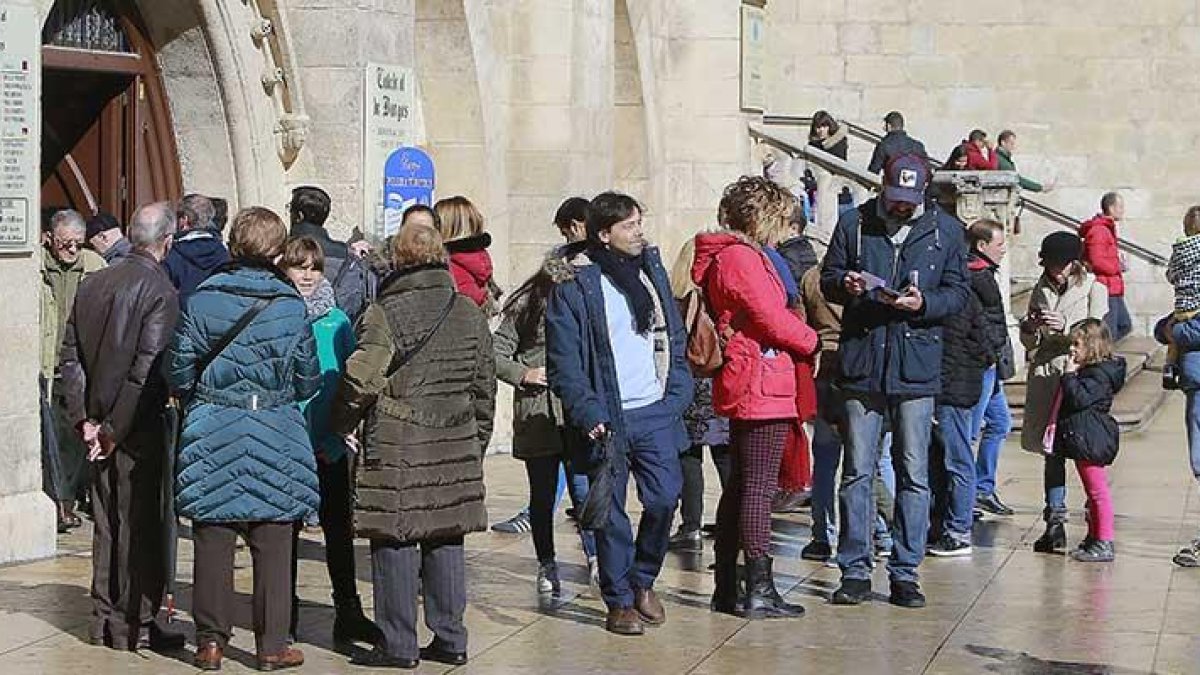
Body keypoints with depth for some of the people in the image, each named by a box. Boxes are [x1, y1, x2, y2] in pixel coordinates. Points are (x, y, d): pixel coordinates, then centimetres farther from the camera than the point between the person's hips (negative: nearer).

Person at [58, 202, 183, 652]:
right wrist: (116, 428, -14)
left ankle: (105, 621, 21)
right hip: (139, 429, -6)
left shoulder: (92, 284, 7)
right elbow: (148, 368, -20)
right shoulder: (159, 290, -14)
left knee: (106, 523, 14)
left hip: (100, 427, 6)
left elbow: (71, 356, 6)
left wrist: (85, 419, 4)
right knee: (140, 525, 1)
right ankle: (135, 625, 6)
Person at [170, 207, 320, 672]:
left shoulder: (202, 298, -3)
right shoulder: (291, 307, -4)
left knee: (213, 541, 8)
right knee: (272, 546, 6)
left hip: (211, 434, 1)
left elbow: (180, 367, 0)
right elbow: (308, 381, 3)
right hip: (273, 436, -1)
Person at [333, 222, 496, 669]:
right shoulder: (469, 314, 8)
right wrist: (477, 441, 23)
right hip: (456, 447, 5)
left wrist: (339, 427, 8)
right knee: (446, 540, 11)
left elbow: (359, 380, -9)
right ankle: (450, 640, 15)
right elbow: (485, 384, 13)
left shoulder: (385, 314, -8)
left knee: (395, 540, 1)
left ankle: (398, 644, 4)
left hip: (397, 447, -5)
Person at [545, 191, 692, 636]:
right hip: (608, 419, -4)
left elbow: (675, 340, 15)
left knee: (665, 498, 0)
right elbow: (564, 363, -10)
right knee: (612, 511, 1)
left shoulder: (653, 271, 10)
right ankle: (620, 601, 13)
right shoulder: (575, 286, -7)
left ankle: (642, 580, 22)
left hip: (655, 414, 4)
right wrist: (589, 415, -17)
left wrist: (676, 397, 5)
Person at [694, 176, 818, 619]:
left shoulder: (725, 255, 17)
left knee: (740, 485, 14)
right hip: (762, 387, -10)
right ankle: (759, 591, -5)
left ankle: (726, 590, 18)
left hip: (741, 386, 11)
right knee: (759, 487, -7)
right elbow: (772, 319, -17)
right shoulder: (742, 258, -15)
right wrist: (813, 341, 0)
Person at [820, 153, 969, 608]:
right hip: (861, 365, 0)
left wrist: (923, 304, -15)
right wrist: (843, 285, -11)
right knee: (857, 472, 3)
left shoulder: (947, 230, 6)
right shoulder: (855, 224, 7)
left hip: (916, 369, 0)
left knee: (913, 475, 3)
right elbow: (827, 278, 12)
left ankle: (905, 573, 10)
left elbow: (958, 293, 5)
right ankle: (855, 571, 11)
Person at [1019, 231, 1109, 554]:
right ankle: (1055, 522, 4)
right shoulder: (1041, 289, 15)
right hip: (1045, 375, 4)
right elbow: (1029, 342, 18)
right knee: (1052, 450, 3)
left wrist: (1065, 327, -19)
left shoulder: (1094, 289, 3)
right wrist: (1029, 329, -5)